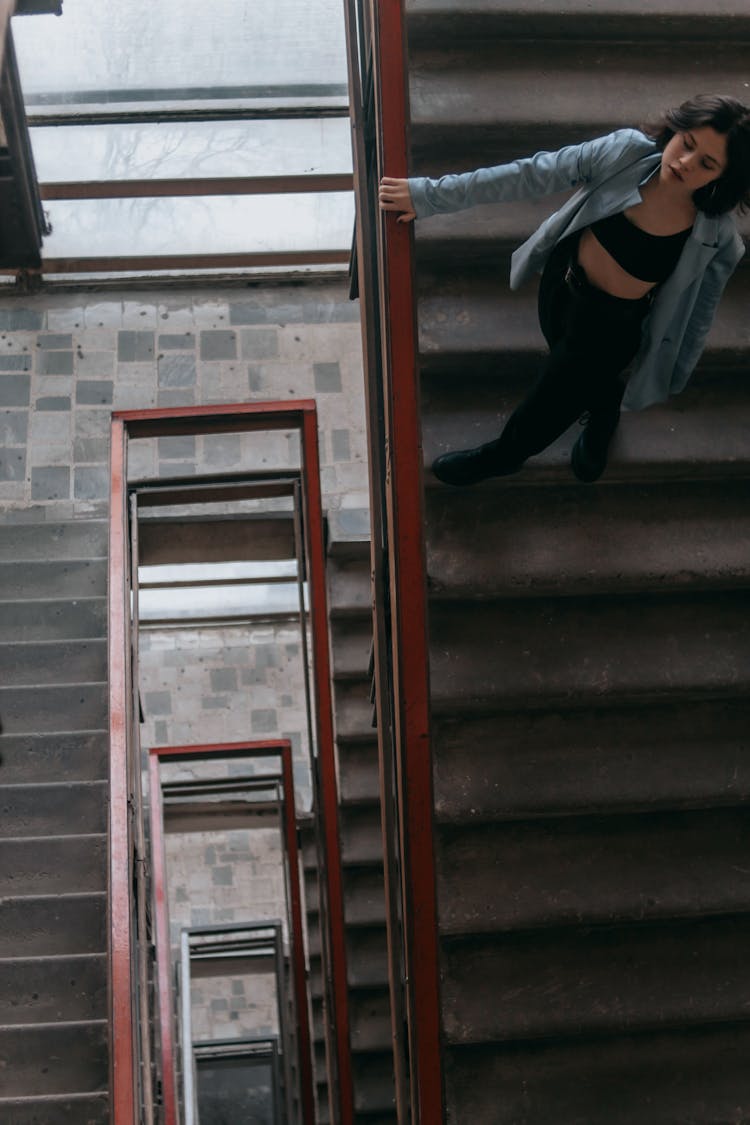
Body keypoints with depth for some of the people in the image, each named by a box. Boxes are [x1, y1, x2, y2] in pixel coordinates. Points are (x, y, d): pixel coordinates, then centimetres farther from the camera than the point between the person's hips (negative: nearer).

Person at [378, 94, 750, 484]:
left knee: (552, 398, 18)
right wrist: (430, 195, -25)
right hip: (561, 281, 3)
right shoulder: (627, 152, -26)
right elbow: (527, 177, -25)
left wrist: (671, 379, 1)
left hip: (612, 325, -3)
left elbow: (697, 314, -12)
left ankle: (504, 455, 51)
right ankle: (603, 408, 67)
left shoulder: (717, 238, -28)